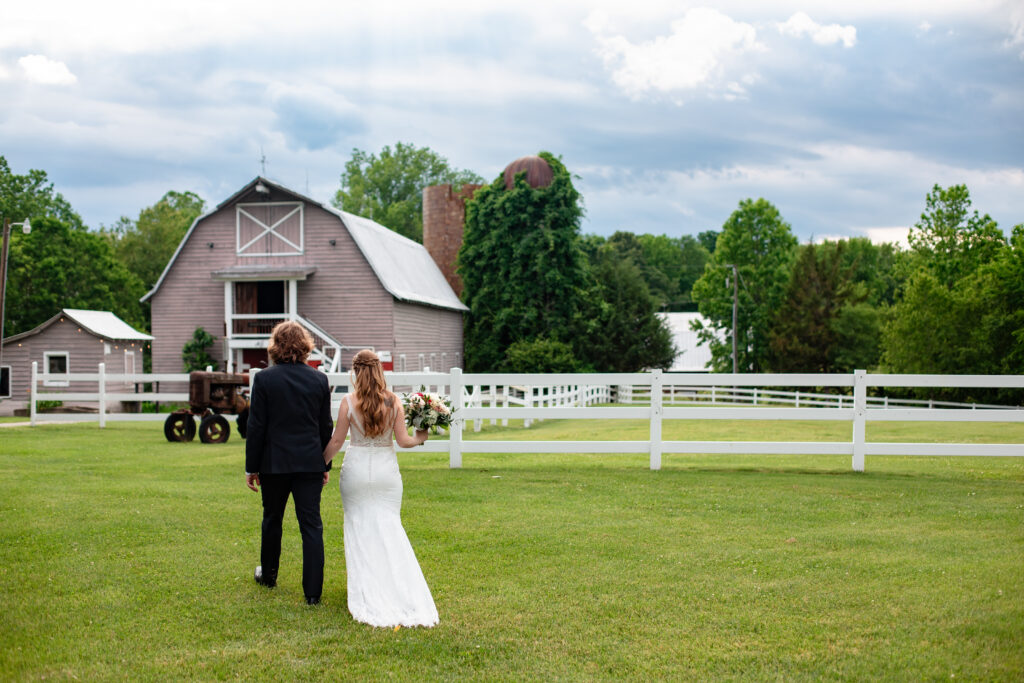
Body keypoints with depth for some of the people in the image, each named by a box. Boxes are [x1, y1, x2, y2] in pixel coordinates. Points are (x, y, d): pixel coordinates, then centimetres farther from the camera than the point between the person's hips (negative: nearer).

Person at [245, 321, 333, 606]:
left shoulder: (264, 379, -7)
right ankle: (313, 592, -2)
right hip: (310, 464, 1)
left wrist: (251, 467, 1)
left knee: (272, 519, 18)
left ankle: (268, 574, 36)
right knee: (311, 525, 1)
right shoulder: (319, 380, 0)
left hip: (274, 463, -1)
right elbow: (326, 427, 5)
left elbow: (256, 427, -6)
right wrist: (326, 465, 14)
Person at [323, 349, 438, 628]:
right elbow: (403, 440, -4)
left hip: (356, 470, -1)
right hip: (386, 469, 1)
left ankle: (366, 587, 11)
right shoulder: (394, 401, -6)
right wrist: (420, 437, 17)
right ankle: (401, 590, 2)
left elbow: (337, 441, -4)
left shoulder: (349, 402, -9)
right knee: (389, 527, 6)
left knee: (360, 527, 9)